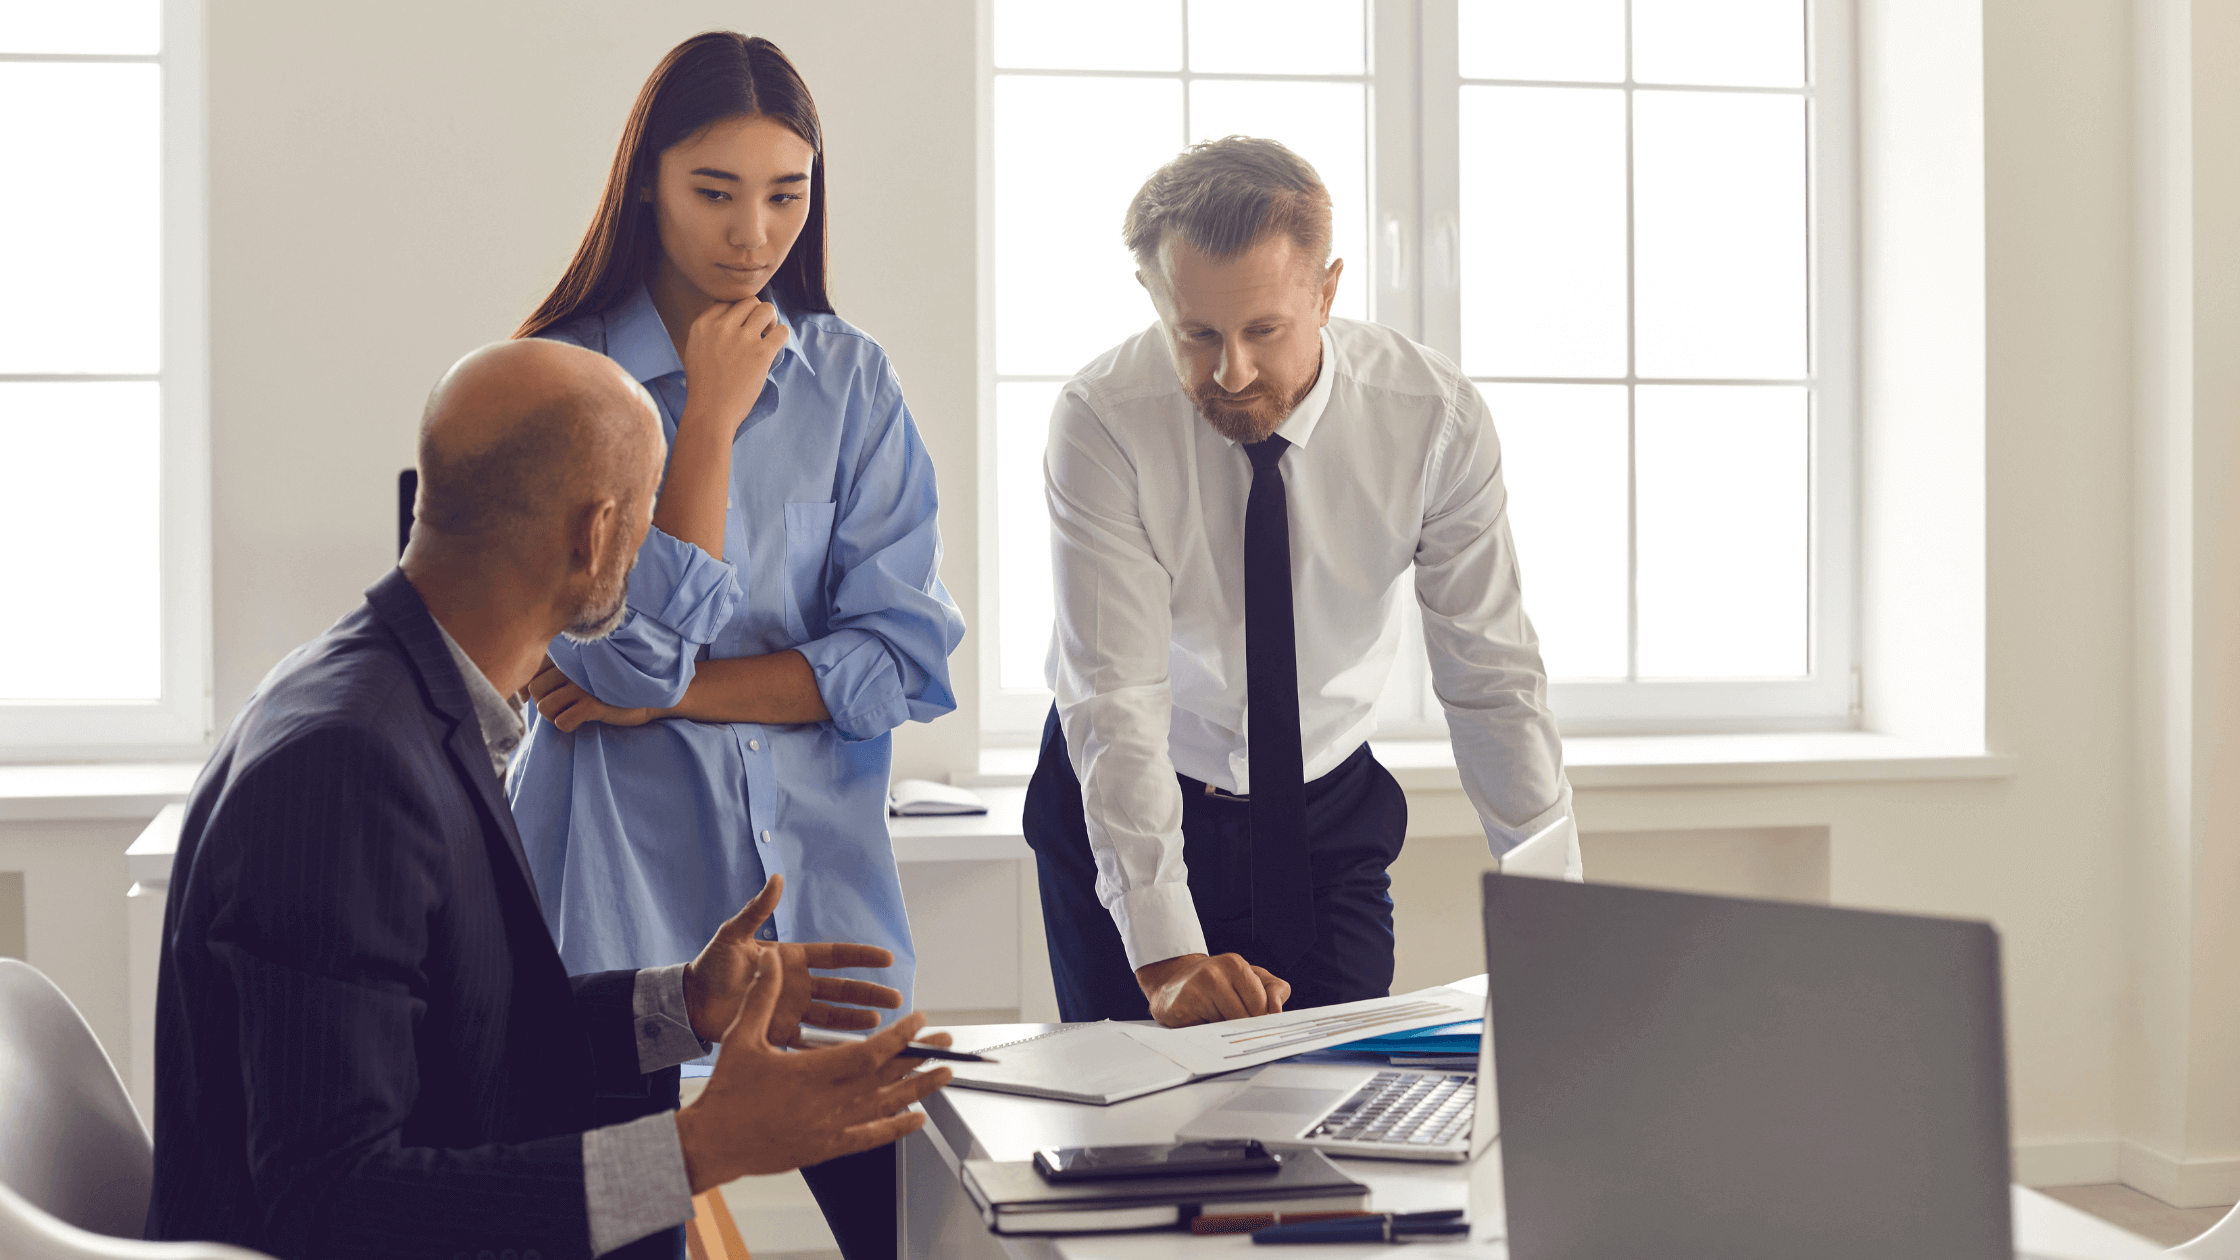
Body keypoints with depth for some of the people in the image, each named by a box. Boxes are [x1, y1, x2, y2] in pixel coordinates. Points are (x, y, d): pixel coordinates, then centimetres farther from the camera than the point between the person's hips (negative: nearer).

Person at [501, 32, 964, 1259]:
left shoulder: (850, 382, 4)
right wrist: (711, 416, -11)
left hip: (820, 873, 3)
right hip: (624, 881, -3)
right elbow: (642, 649, -14)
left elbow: (909, 656, -3)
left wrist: (677, 692, -10)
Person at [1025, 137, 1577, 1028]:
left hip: (1329, 819, 2)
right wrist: (1165, 954, -37)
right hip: (1121, 814, -1)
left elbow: (1492, 681, -12)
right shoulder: (1101, 420, -23)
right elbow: (1117, 696, -28)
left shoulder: (1433, 416, -17)